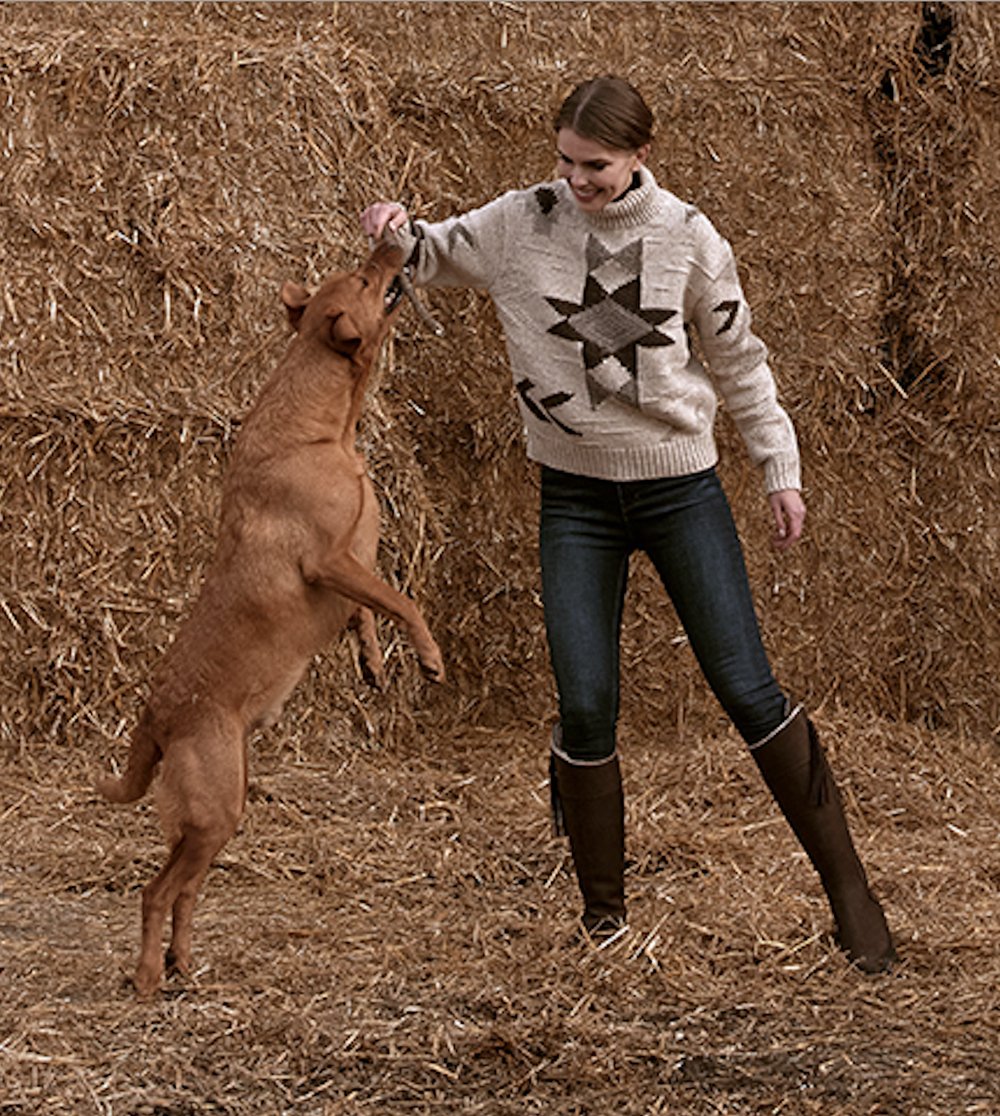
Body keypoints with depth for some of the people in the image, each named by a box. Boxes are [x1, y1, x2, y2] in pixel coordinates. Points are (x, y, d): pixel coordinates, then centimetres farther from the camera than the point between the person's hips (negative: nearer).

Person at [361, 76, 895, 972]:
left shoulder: (687, 238, -5)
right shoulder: (524, 224, -3)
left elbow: (738, 359, 5)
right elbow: (437, 258, 10)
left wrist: (781, 469, 7)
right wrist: (401, 232, -13)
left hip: (682, 486, -1)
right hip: (576, 495, 1)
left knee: (750, 694, -2)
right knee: (586, 707, -6)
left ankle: (848, 889, 10)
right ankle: (604, 912, 12)